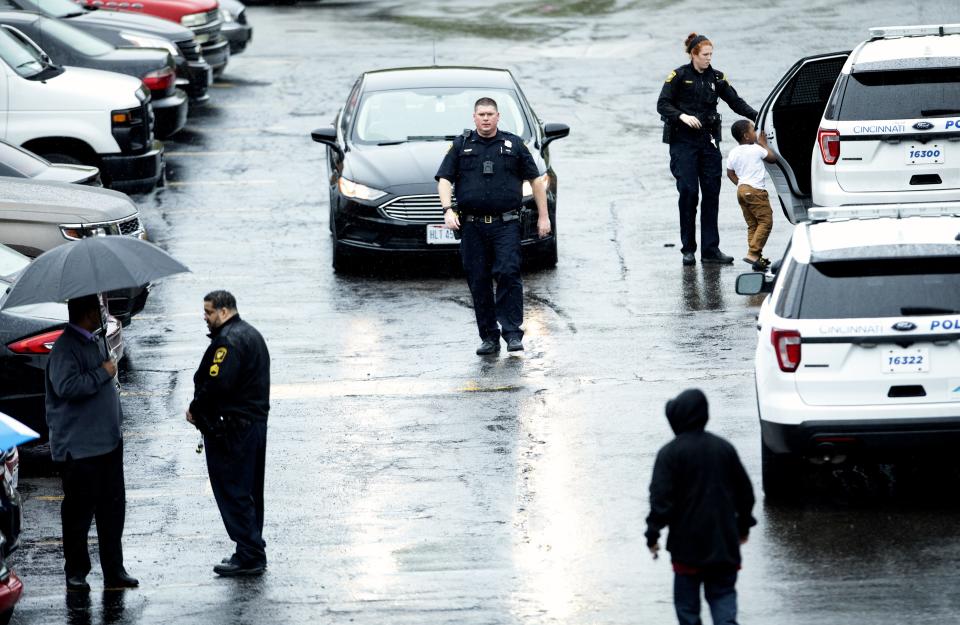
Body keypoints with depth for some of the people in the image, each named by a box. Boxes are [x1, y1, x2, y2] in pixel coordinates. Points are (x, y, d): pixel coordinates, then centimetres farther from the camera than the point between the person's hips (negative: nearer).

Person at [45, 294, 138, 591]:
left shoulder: (95, 343, 14)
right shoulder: (65, 348, -15)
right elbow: (67, 387, -29)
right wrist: (102, 373, -19)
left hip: (108, 442, 8)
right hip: (79, 449, -8)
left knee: (112, 509, 8)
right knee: (79, 511, 0)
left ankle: (114, 570, 14)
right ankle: (76, 573, 9)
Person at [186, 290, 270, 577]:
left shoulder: (229, 341, -18)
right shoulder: (251, 335, 15)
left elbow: (216, 384, -26)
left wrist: (196, 410, -9)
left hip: (231, 430, -11)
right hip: (255, 421, 11)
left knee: (233, 492, -5)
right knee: (249, 492, 16)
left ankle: (249, 556, -5)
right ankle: (253, 552, 21)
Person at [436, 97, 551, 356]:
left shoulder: (514, 145, 10)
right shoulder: (461, 145, 11)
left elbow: (535, 180, 13)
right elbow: (444, 179, 5)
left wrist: (543, 217, 8)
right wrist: (448, 210, -12)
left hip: (506, 225, -2)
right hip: (472, 226, 2)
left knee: (508, 273, -16)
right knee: (478, 282, 2)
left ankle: (513, 333, -13)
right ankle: (489, 337, 9)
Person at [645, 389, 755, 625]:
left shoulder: (670, 453, -10)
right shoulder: (724, 448, 6)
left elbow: (661, 498, -15)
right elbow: (745, 491, 13)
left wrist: (653, 534, -7)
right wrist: (744, 525, 25)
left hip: (688, 545, -4)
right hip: (724, 542, 4)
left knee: (687, 600, 9)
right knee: (723, 595, 6)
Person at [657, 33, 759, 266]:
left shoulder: (716, 78, 9)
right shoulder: (679, 76, -2)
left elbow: (735, 101, 8)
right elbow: (663, 104, -5)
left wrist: (757, 117, -6)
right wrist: (682, 116, -21)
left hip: (708, 142, 4)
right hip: (683, 142, -4)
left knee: (712, 193, 0)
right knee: (688, 192, -8)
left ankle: (711, 249, 3)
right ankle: (688, 249, 0)